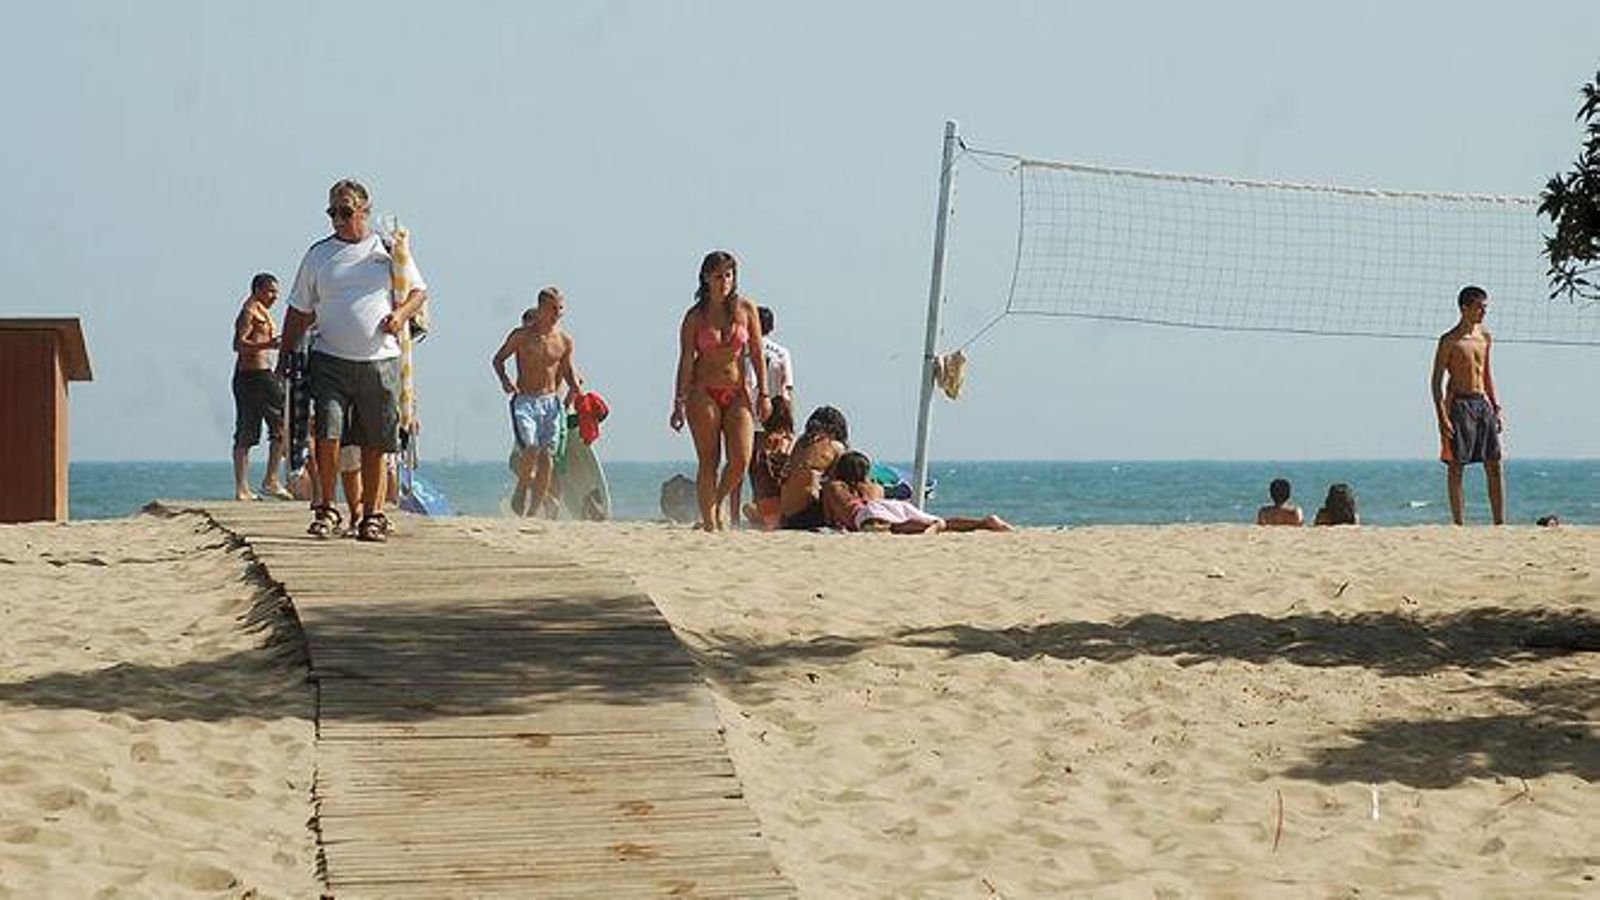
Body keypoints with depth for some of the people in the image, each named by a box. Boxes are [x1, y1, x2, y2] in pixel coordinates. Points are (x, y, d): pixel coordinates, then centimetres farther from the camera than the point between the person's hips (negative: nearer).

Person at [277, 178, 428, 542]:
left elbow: (419, 291, 13)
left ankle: (372, 515, 13)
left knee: (375, 444, 4)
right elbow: (299, 311, 15)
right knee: (327, 433, -14)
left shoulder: (389, 249, 8)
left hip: (379, 362, 0)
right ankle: (326, 510, -4)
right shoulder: (318, 255, 10)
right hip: (330, 361, 0)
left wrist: (401, 314, -7)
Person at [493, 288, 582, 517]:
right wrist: (504, 380, -11)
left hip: (550, 403, 3)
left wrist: (574, 386, -3)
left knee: (547, 458, -4)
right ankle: (522, 488, 7)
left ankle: (534, 511, 4)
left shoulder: (564, 341, 6)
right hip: (524, 401, -3)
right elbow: (498, 359, 7)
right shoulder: (522, 335, -3)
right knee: (530, 449, -21)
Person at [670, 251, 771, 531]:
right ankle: (710, 523, 2)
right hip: (704, 393, -1)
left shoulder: (745, 309, 4)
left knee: (741, 460, -11)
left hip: (738, 393, 2)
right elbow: (686, 361, -1)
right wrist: (679, 403, -6)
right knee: (708, 463, -3)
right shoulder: (696, 316, 0)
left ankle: (718, 502, 16)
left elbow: (757, 354, 6)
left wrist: (763, 394, 1)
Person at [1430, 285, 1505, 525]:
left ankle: (1500, 522, 3)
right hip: (1459, 404, -6)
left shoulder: (1485, 337, 11)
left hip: (1482, 402, 6)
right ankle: (1459, 523, -1)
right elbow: (1436, 380, -8)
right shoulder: (1450, 341, -7)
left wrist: (1496, 407, 13)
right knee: (1456, 465, -3)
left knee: (1494, 464, 1)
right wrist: (1442, 417, -15)